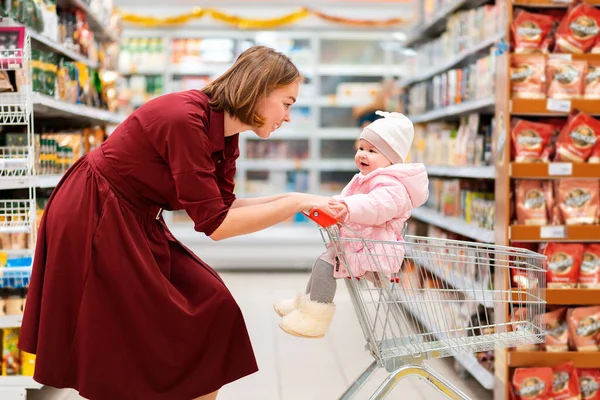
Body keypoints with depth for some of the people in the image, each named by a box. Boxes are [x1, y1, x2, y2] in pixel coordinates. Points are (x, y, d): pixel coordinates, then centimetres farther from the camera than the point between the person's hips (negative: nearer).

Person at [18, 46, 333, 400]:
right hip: (92, 220, -9)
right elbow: (215, 223, -27)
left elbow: (223, 205, 5)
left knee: (206, 305, 6)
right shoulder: (185, 119, -28)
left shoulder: (224, 132, -1)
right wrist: (297, 204, -23)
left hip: (133, 221, 9)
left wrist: (289, 200, -5)